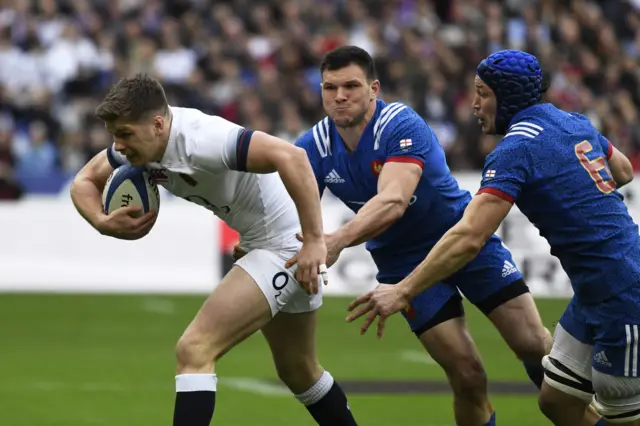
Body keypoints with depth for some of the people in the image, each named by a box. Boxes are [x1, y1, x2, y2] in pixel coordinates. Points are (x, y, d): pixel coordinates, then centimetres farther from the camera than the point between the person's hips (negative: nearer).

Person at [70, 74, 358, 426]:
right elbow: (84, 181, 10)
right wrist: (103, 223, -12)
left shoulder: (201, 140, -31)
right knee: (297, 371, 24)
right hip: (261, 244, 10)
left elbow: (291, 157, -38)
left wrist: (314, 241, -37)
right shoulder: (138, 141, -4)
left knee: (194, 351, -17)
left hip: (289, 247, -10)